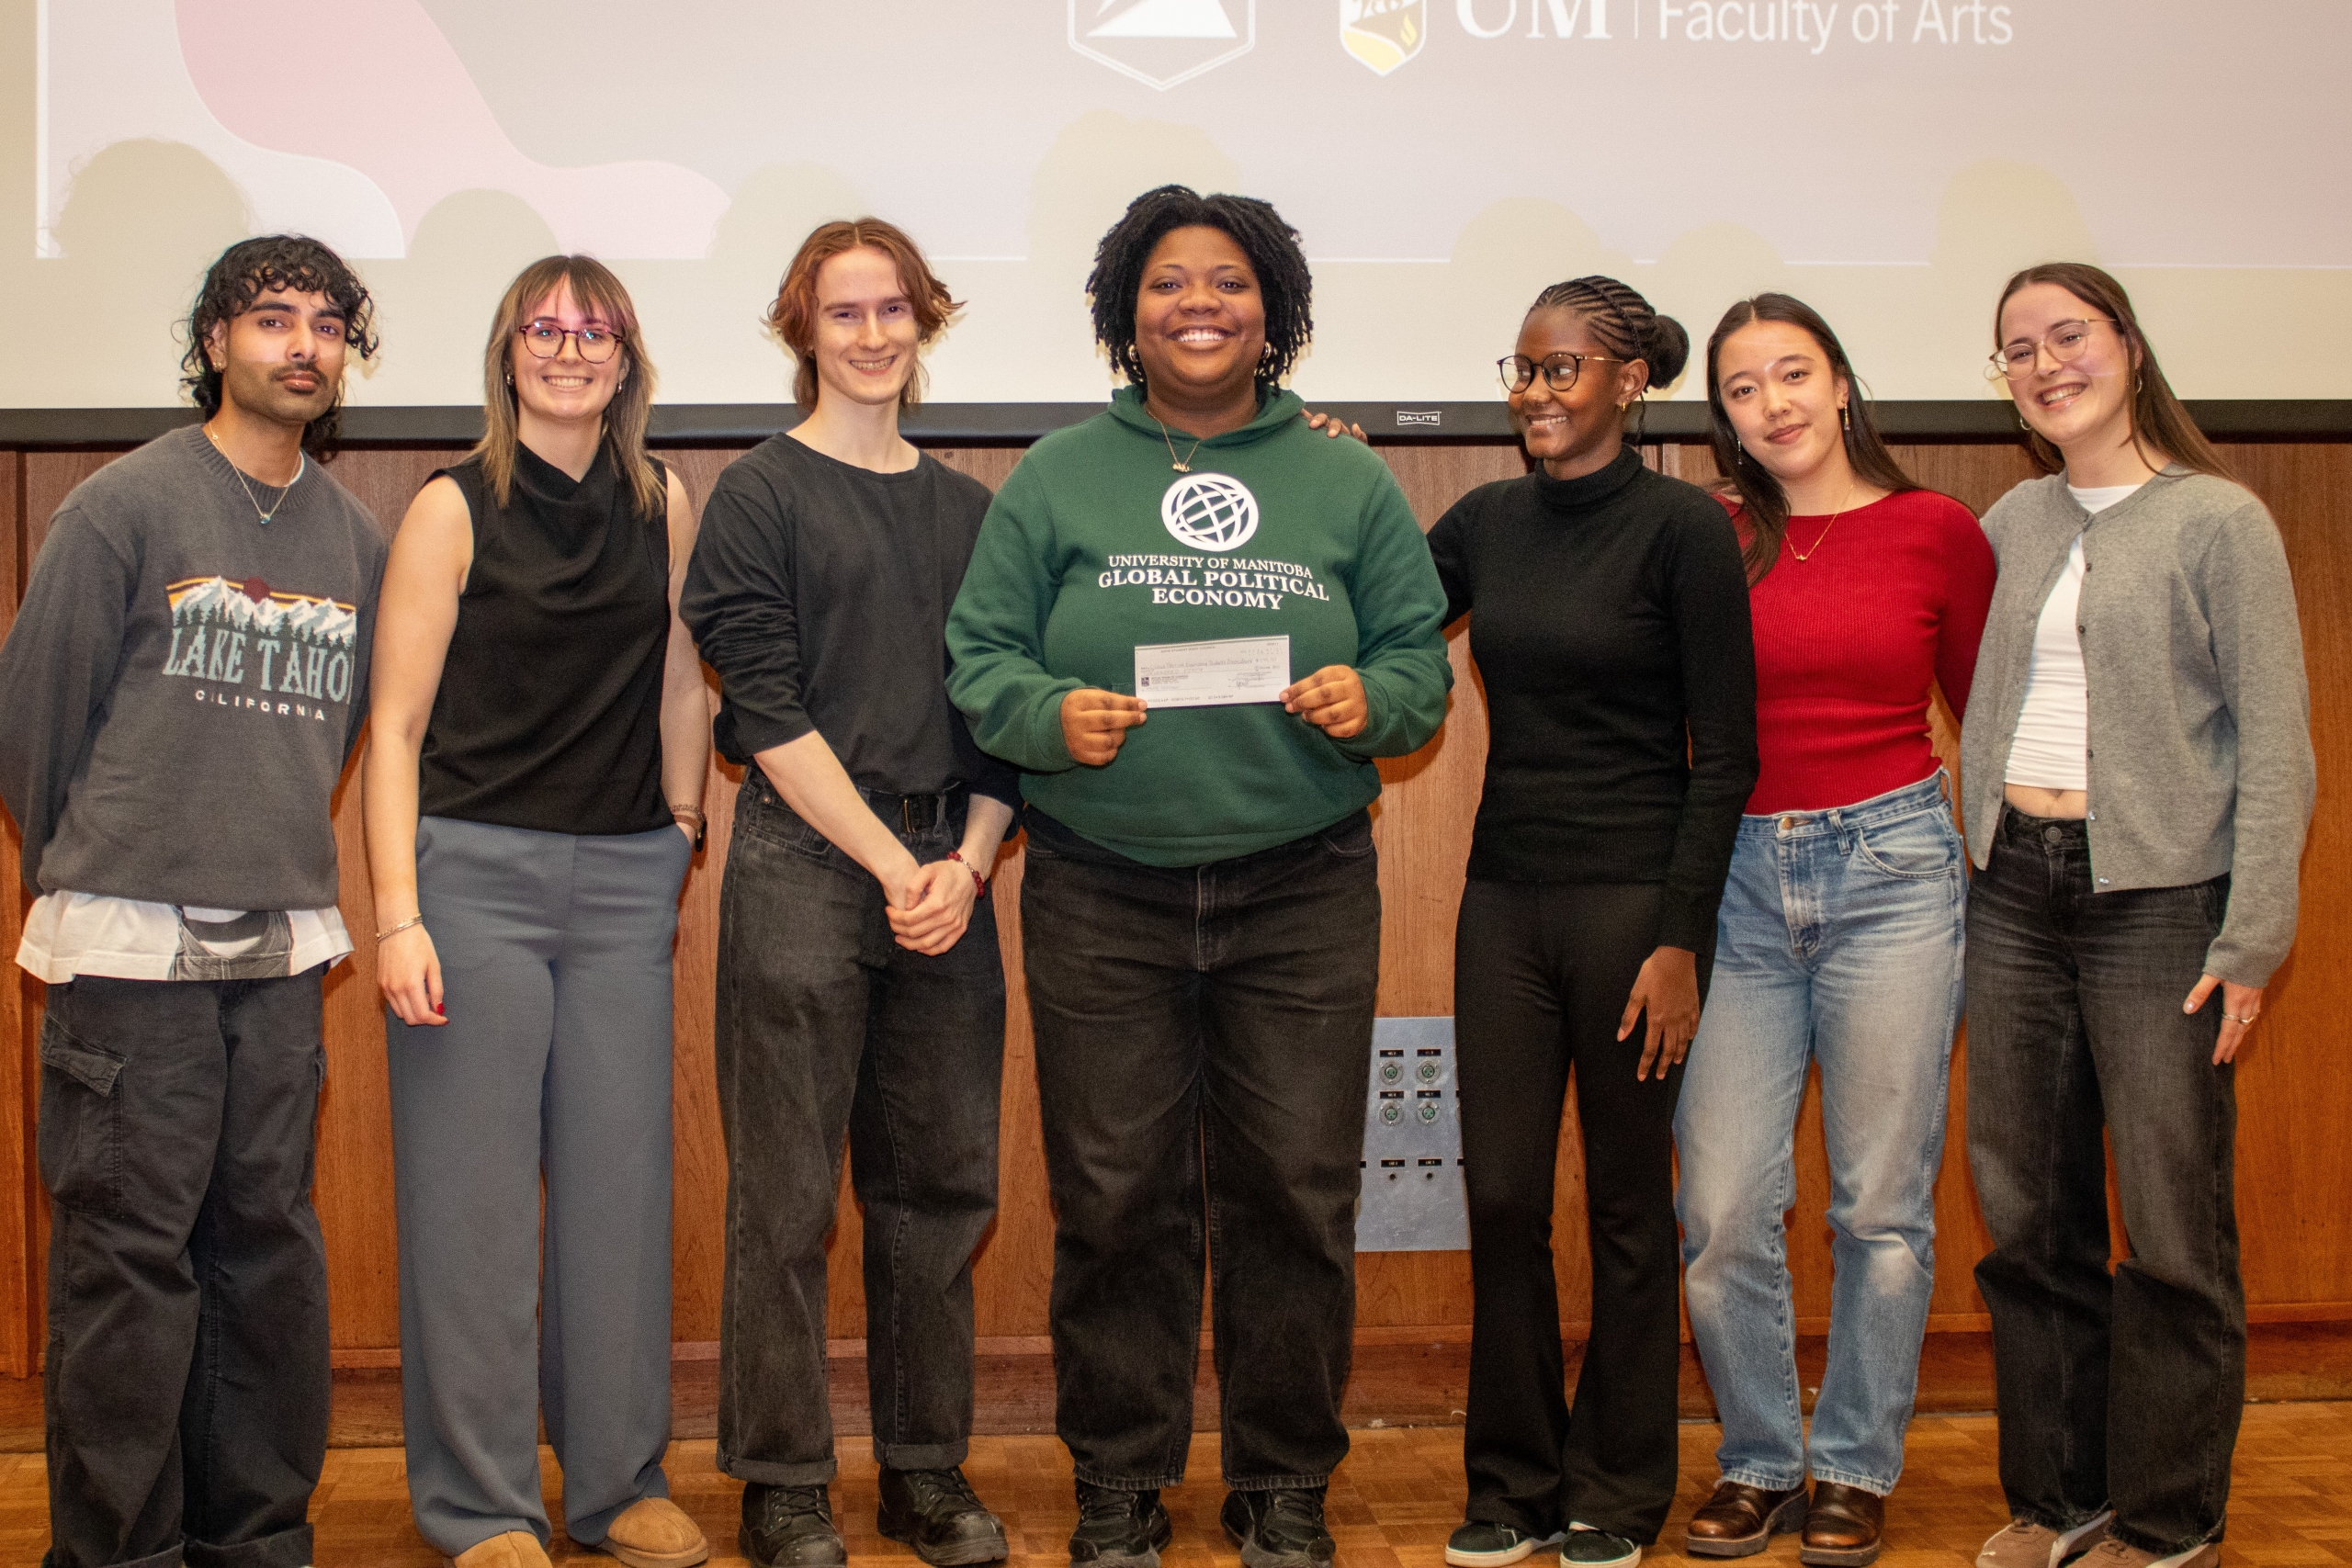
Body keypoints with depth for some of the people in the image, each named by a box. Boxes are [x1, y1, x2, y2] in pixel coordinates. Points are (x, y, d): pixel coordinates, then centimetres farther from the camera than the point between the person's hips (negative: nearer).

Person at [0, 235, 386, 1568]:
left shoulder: (358, 538, 11)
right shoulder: (125, 505, -3)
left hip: (284, 952, 4)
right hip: (133, 946, -4)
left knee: (270, 1240, 9)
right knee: (127, 1245, -1)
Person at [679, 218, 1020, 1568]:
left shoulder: (971, 508, 15)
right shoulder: (760, 495, 2)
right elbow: (768, 709, -6)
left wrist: (968, 863, -3)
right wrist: (891, 863, -11)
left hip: (949, 873, 4)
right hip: (805, 864, -4)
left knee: (942, 1185, 7)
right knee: (789, 1191, 0)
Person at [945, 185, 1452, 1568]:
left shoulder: (1349, 483, 10)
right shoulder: (1056, 480, 8)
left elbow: (1420, 661, 10)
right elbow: (982, 656, 5)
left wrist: (1369, 700, -12)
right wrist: (1049, 713, -15)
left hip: (1303, 896, 1)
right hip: (1101, 900, 0)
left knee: (1297, 1195, 4)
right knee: (1117, 1201, 4)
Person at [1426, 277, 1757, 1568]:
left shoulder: (1682, 526, -7)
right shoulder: (1487, 521, 8)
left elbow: (1723, 752, -9)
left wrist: (1682, 939, -13)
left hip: (1634, 897, -5)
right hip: (1504, 894, 5)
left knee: (1627, 1203, 6)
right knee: (1501, 1194, 7)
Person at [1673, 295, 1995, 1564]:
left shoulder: (1937, 531, 2)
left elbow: (1987, 710, 10)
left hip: (1890, 869, -1)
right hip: (1740, 882, 1)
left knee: (1882, 1205, 5)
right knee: (1721, 1212, -1)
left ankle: (1855, 1466, 23)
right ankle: (1757, 1459, 20)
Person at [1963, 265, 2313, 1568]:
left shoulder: (2218, 521, -3)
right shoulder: (2011, 524, 12)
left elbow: (2274, 745, -6)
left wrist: (2253, 942, -11)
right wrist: (1973, 856, 6)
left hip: (2157, 897, -5)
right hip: (2013, 891, 5)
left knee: (2172, 1229, 0)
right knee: (2029, 1217, 9)